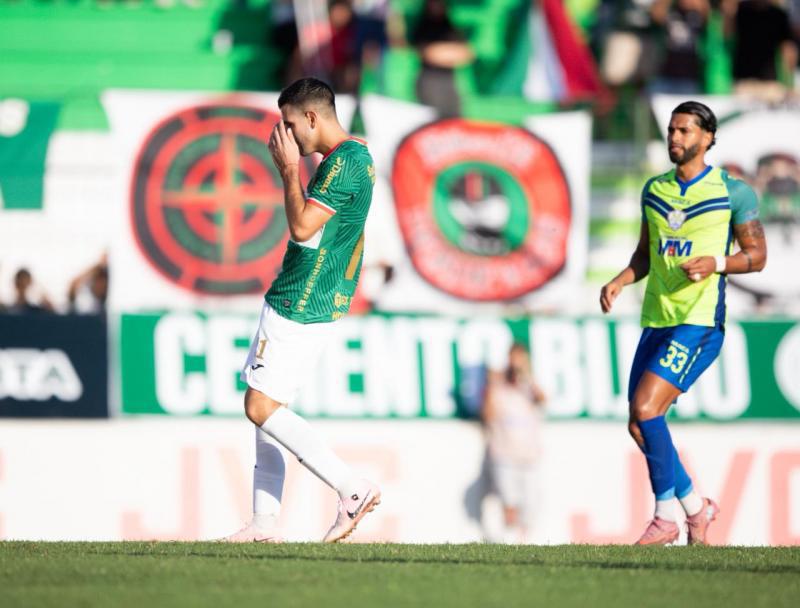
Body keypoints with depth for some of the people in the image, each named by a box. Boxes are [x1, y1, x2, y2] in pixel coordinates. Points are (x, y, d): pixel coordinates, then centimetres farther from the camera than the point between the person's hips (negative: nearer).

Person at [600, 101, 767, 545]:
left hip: (699, 324, -7)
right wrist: (619, 282, 4)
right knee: (640, 424, 4)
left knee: (645, 409, -20)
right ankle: (695, 506, 23)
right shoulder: (654, 190, 13)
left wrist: (716, 263, -19)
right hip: (656, 321, 7)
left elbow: (757, 256, -2)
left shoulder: (733, 192, -3)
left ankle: (666, 517, -10)